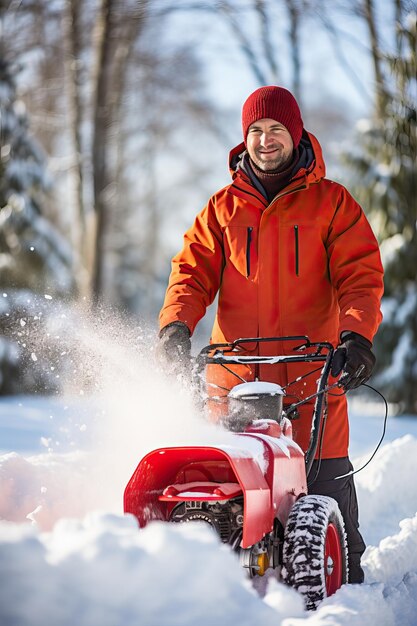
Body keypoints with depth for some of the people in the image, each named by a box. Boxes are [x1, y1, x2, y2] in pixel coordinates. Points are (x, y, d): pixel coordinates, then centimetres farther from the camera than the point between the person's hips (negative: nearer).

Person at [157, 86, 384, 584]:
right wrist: (176, 324, -9)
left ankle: (345, 577, 6)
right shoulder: (222, 208, 16)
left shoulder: (332, 203, 9)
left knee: (326, 484, -5)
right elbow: (193, 271, 10)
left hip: (311, 372, -2)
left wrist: (357, 336, -16)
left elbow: (361, 276, 1)